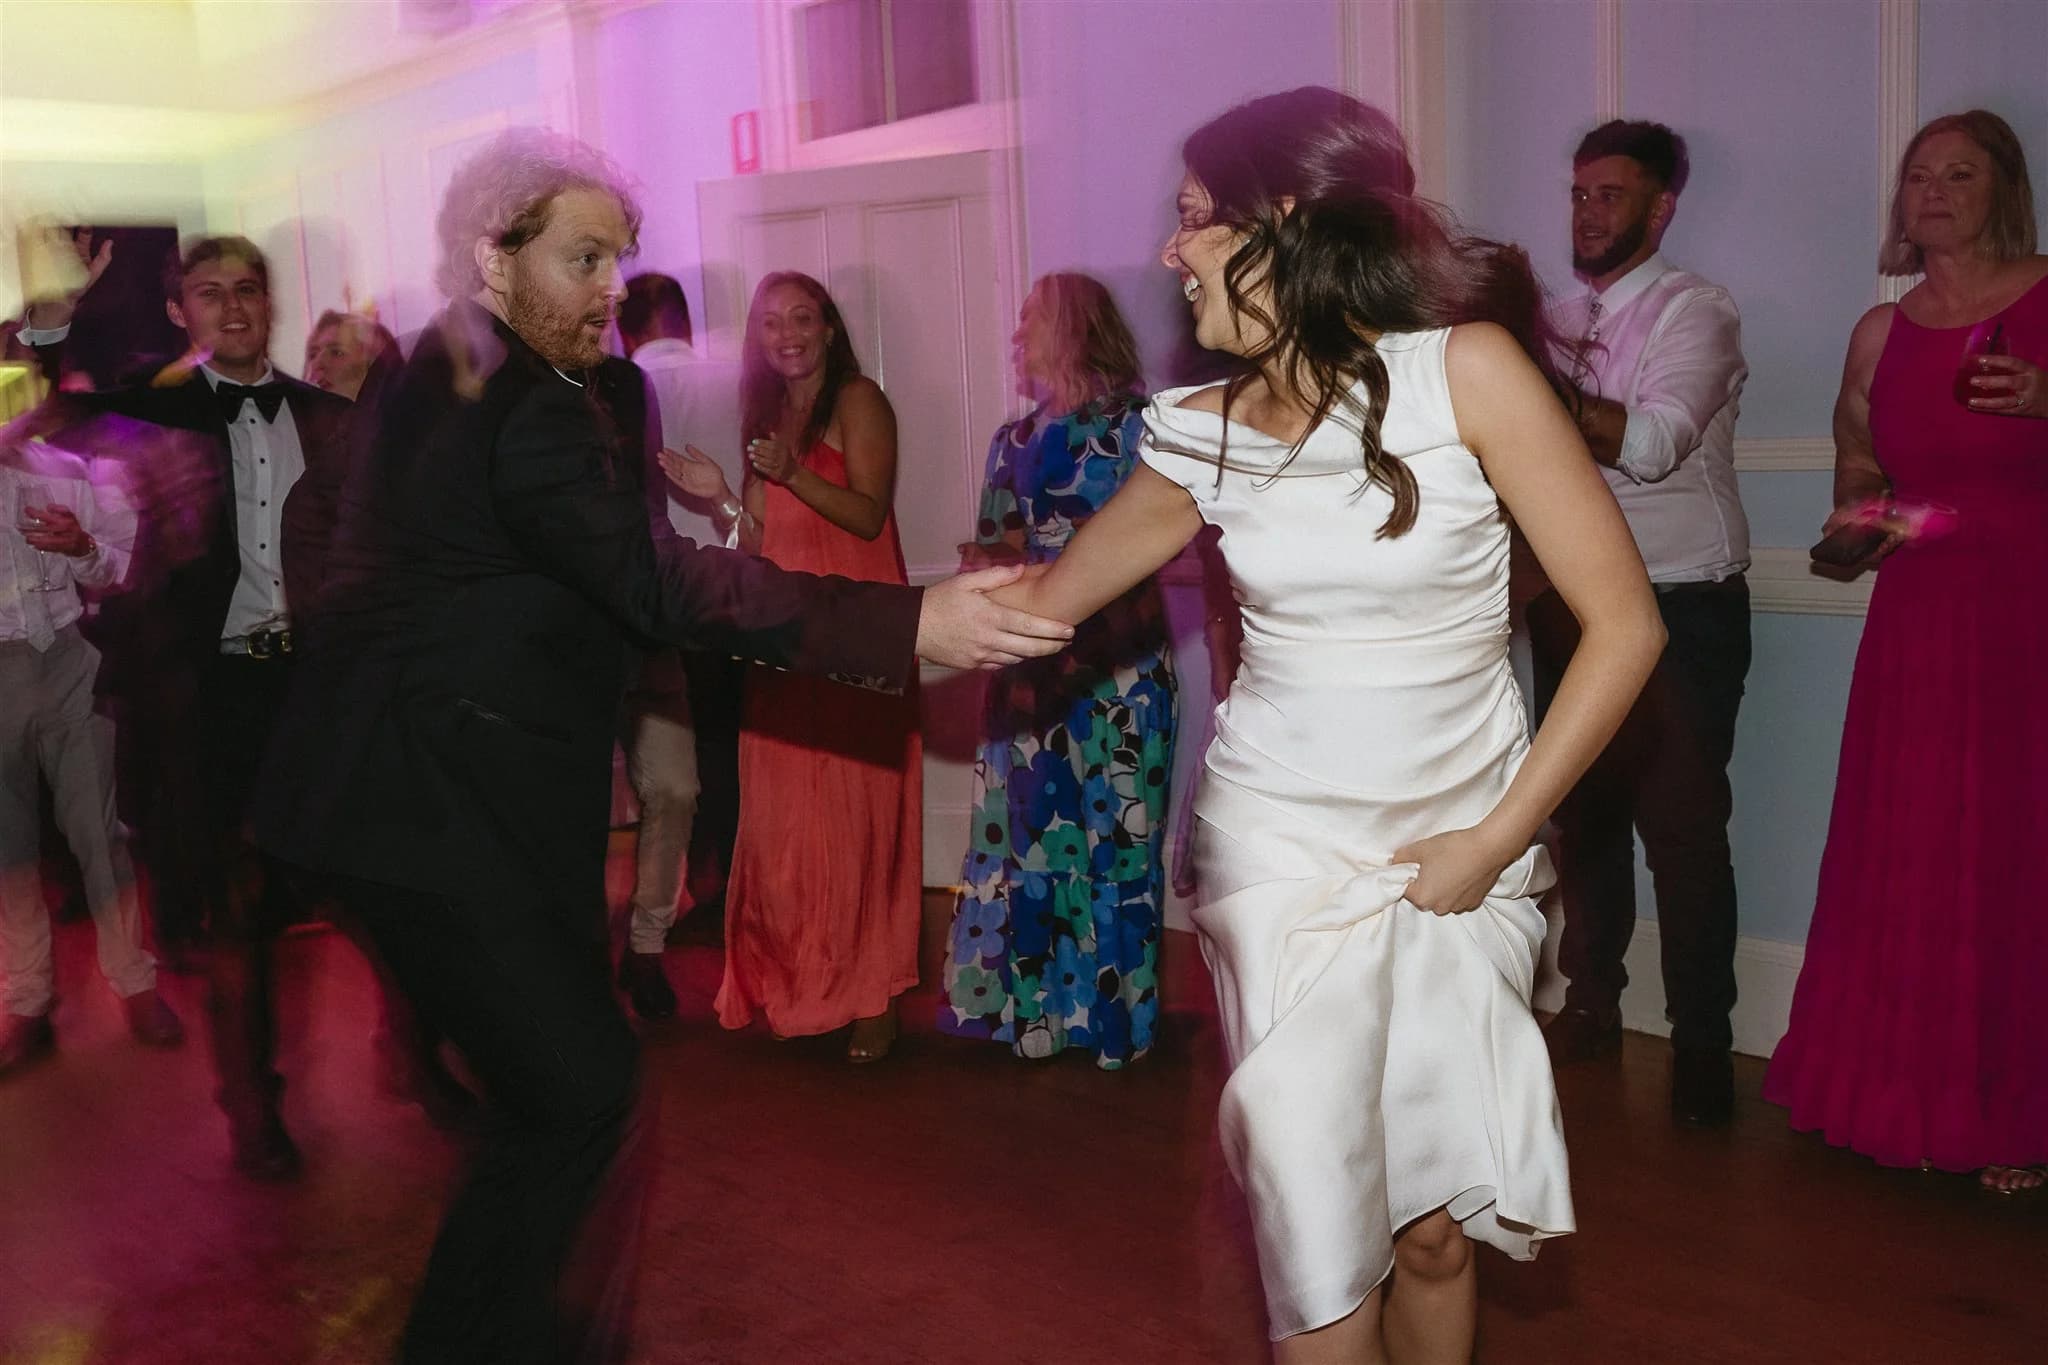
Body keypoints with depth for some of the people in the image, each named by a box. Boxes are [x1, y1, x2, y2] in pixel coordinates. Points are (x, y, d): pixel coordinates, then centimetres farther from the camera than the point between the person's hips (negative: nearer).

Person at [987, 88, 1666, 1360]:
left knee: (1433, 1226, 4)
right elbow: (1037, 603, 8)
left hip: (1457, 857, -1)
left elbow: (1625, 622, -12)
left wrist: (1497, 838, -11)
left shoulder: (1468, 368, -12)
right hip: (1279, 844, 2)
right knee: (1318, 1222, 0)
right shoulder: (1202, 433, -1)